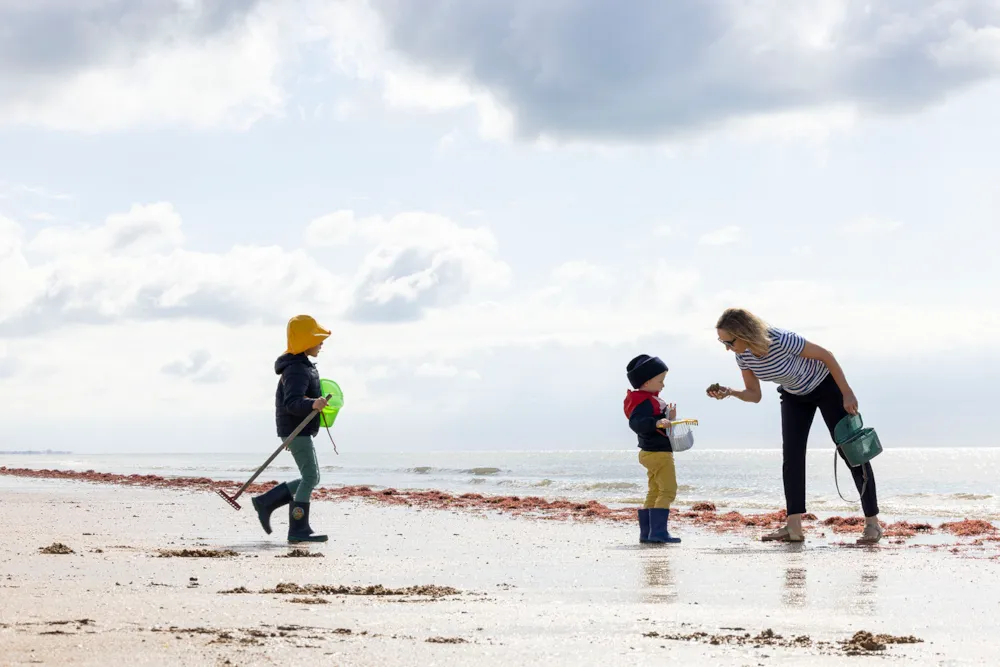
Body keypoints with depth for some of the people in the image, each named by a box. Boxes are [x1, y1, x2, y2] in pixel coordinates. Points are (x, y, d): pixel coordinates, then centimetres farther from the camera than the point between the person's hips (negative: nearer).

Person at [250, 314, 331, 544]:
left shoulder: (303, 367, 16)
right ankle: (298, 530, -12)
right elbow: (292, 402, -32)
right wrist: (313, 404, -48)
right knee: (310, 477, -12)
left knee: (311, 478, 12)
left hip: (300, 431, 11)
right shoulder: (297, 370, -18)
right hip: (296, 430, -11)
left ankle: (265, 502, 17)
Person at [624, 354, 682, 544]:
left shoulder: (651, 400, 16)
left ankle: (646, 533, 18)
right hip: (658, 453, -11)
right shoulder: (644, 402, -19)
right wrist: (657, 423, -47)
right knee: (667, 491, -13)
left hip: (651, 453, 11)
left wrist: (668, 419, 20)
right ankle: (658, 531, -19)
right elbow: (636, 422, -36)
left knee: (654, 493, 15)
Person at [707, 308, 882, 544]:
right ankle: (793, 526, -9)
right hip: (795, 396, 6)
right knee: (791, 456, -7)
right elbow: (754, 395, -6)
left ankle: (872, 522, 2)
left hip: (826, 386, -6)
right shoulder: (743, 356, -18)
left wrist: (847, 393, -23)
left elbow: (826, 355, -26)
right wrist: (730, 392, -26)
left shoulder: (781, 340, -38)